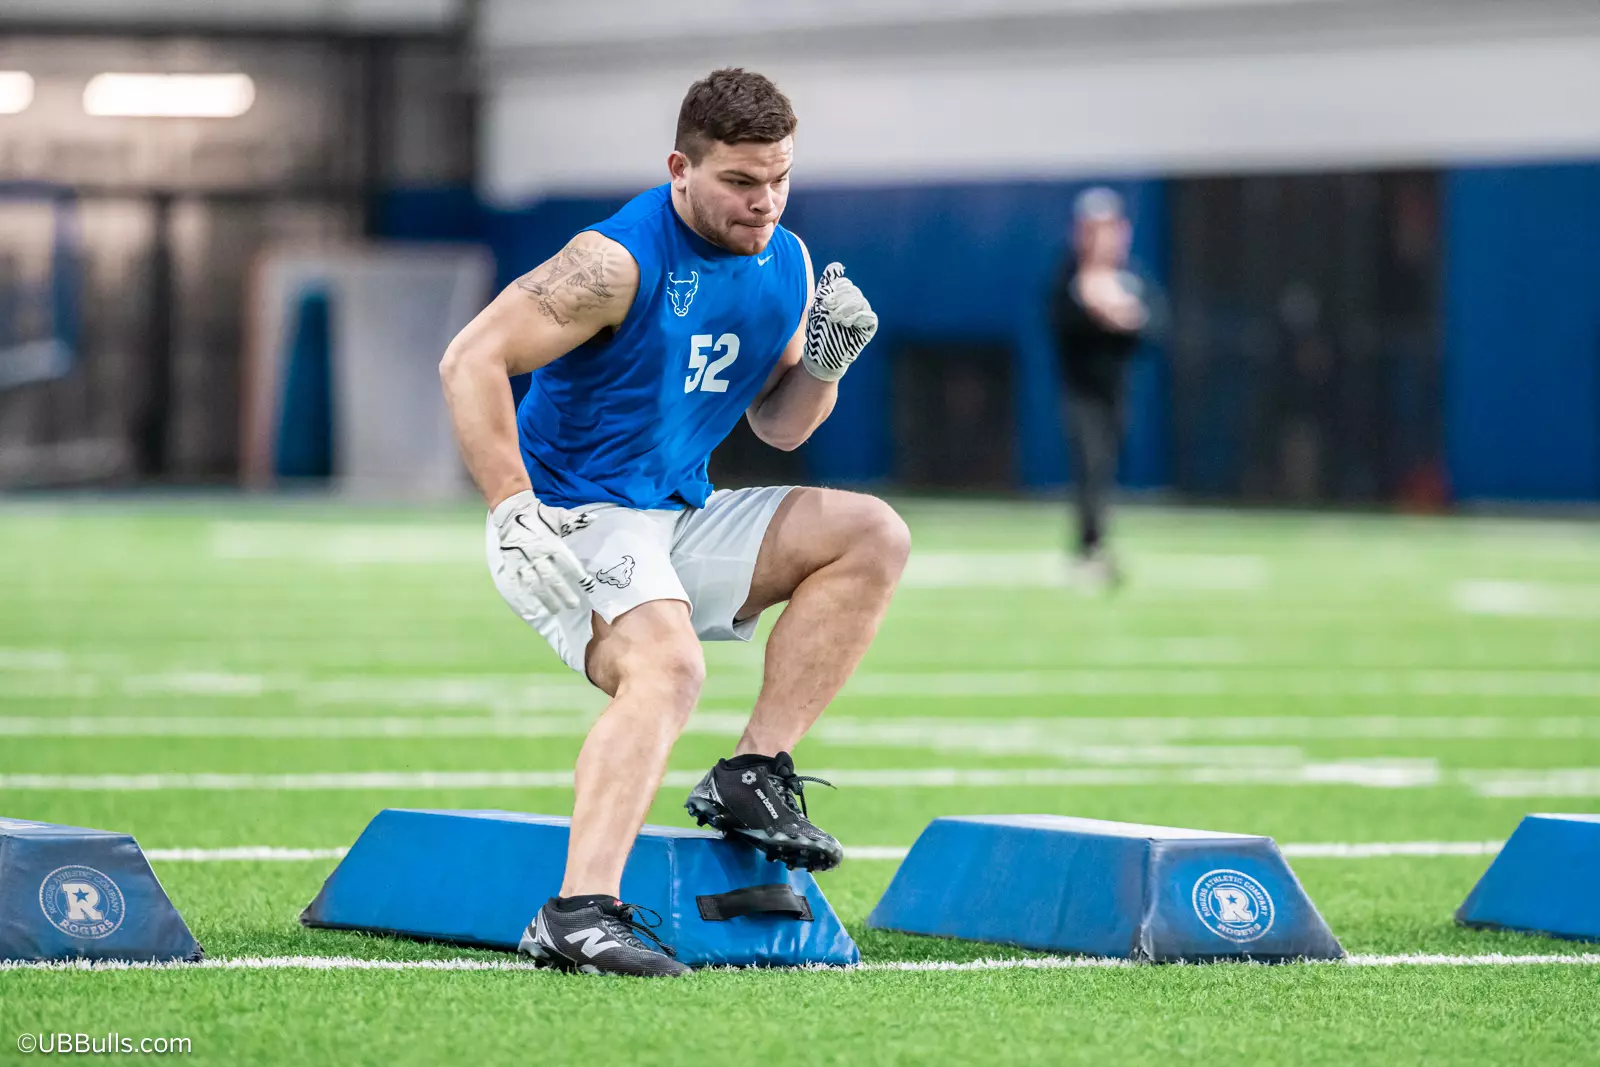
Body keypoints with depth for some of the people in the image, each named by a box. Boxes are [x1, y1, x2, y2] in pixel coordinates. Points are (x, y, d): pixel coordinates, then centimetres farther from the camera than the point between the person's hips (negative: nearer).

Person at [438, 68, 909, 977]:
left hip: (680, 520, 8)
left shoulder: (786, 265, 7)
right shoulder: (619, 261, -18)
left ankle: (754, 777, -4)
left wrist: (825, 364, -4)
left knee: (873, 535, -2)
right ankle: (577, 915, -43)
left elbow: (777, 426, 18)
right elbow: (471, 361, -21)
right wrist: (515, 513, -27)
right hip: (572, 524, -8)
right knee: (669, 665, -33)